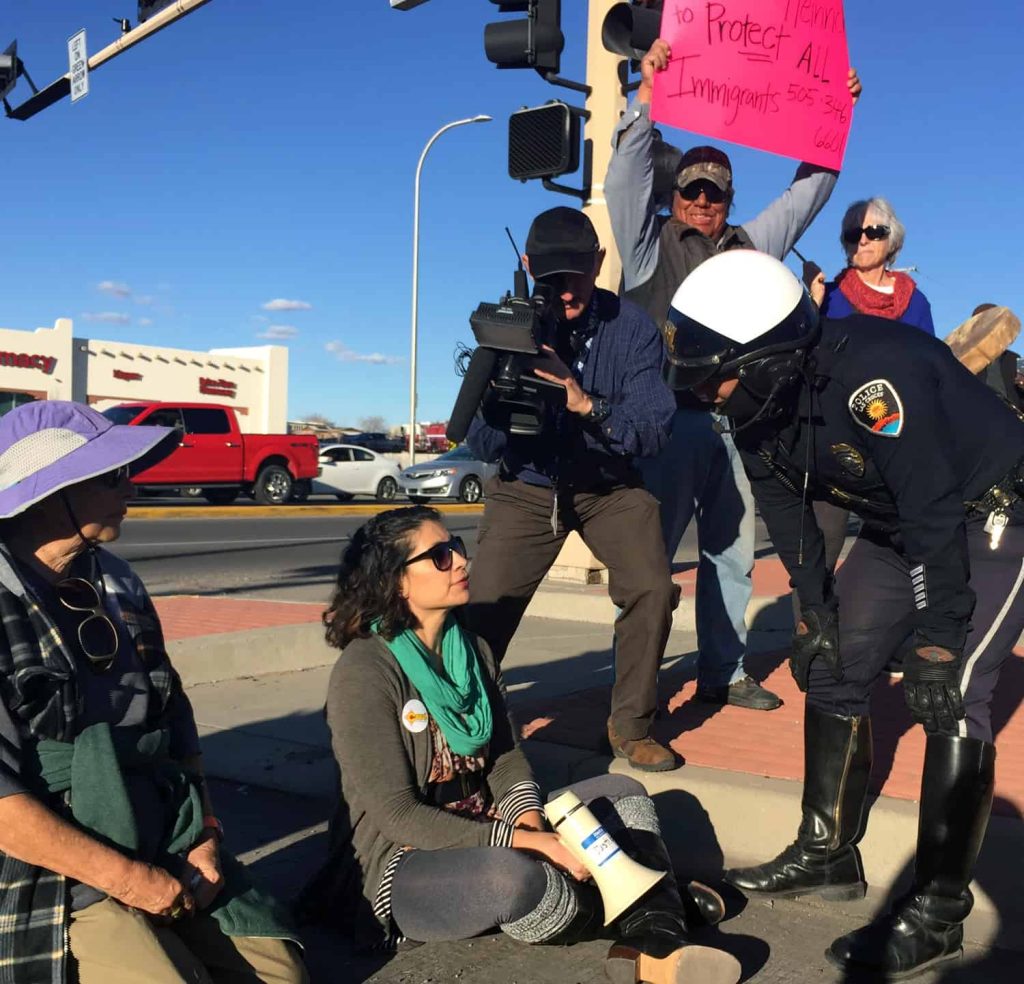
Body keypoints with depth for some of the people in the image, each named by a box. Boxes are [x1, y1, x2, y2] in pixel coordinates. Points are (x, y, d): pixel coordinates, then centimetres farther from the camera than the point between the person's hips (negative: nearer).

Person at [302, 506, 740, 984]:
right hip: (404, 862, -8)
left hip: (481, 832, 8)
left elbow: (507, 755, 7)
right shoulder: (363, 674, -19)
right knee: (513, 875, -38)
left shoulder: (473, 648, 3)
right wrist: (522, 842, -26)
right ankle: (653, 913, -11)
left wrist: (530, 822, -14)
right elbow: (399, 816, -21)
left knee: (624, 794, 1)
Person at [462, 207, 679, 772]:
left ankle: (631, 726, 3)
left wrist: (588, 405, -39)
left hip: (610, 485, 0)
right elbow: (480, 446, -13)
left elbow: (652, 434, -23)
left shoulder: (631, 329, -17)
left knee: (651, 590, -19)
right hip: (526, 485, 1)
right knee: (485, 609, -11)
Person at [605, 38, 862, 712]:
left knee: (733, 553, 11)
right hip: (668, 417, -6)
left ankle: (724, 673, 22)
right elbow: (626, 177, -6)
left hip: (733, 420, 6)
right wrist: (648, 94, -12)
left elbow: (807, 192, 24)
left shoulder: (751, 246, 19)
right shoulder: (651, 241, 6)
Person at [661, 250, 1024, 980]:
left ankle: (937, 912, -4)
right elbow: (789, 515, 0)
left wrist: (937, 643, -27)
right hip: (898, 527, 8)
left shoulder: (874, 373, -36)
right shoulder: (756, 408, -11)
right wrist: (815, 613, 1)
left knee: (949, 697, -17)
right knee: (834, 670, 5)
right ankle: (828, 855, 19)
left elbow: (935, 515, -32)